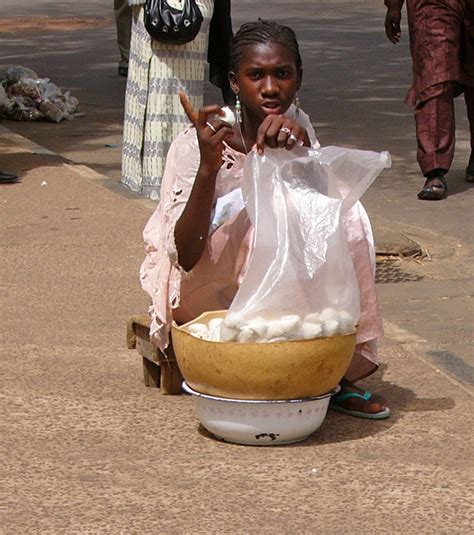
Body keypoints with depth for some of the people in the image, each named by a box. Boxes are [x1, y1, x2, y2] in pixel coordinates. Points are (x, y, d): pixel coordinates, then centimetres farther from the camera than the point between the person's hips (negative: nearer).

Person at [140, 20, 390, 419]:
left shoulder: (296, 129, -3)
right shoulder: (195, 146, -19)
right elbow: (185, 256, -25)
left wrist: (301, 150, -36)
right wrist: (208, 168, -37)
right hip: (201, 292, -5)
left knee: (345, 217, -19)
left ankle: (340, 369, -16)